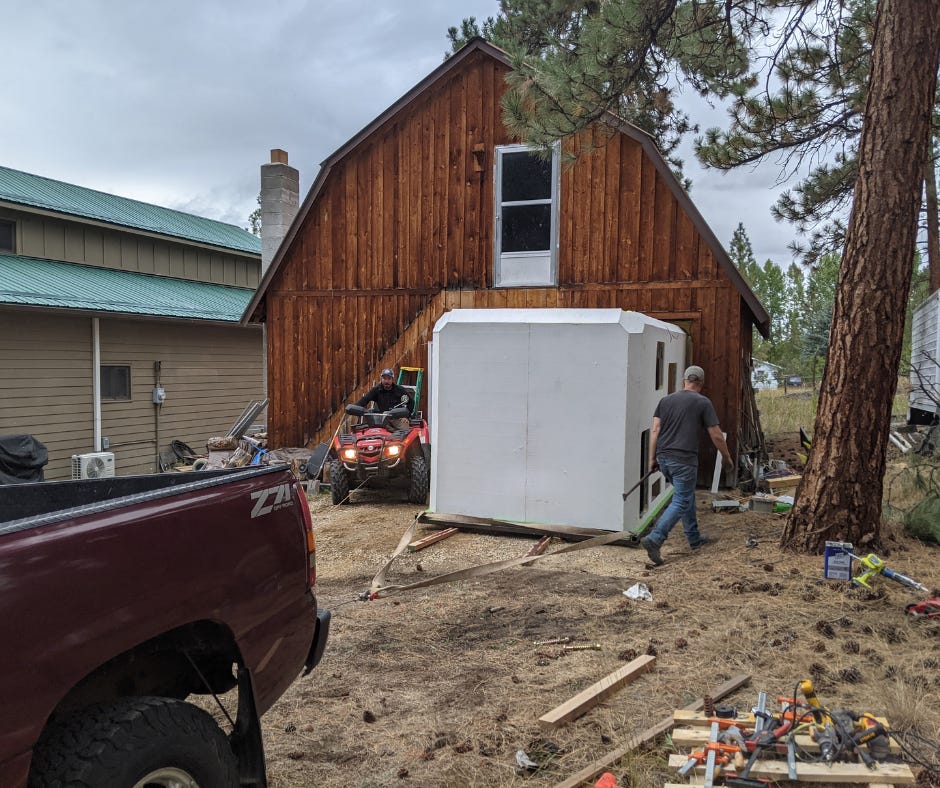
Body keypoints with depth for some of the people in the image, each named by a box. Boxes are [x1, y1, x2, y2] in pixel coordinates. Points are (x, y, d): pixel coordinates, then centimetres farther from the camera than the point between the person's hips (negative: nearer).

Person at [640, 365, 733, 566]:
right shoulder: (703, 402, -1)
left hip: (663, 458, 6)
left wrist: (652, 459, 10)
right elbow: (716, 436, 0)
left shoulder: (666, 400, 11)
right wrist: (726, 457, 15)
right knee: (681, 502, -2)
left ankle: (694, 538, 31)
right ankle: (654, 539, -16)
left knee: (687, 496, 22)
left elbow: (655, 430, 6)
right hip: (684, 459, -6)